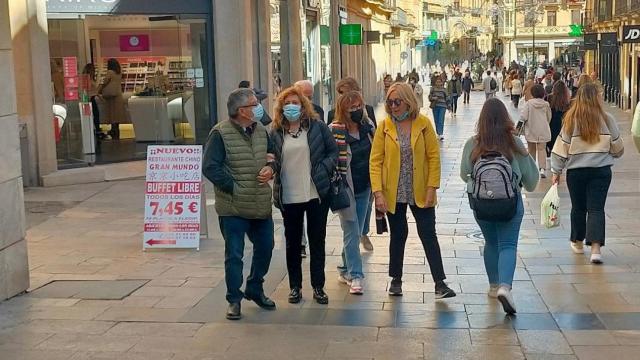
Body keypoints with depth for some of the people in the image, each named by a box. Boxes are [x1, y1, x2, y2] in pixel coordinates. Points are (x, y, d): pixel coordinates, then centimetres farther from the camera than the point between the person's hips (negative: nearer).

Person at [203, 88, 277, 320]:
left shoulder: (260, 129, 7)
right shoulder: (221, 133, -14)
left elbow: (273, 154, 19)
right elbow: (210, 167, -15)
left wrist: (270, 167, -4)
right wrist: (234, 187, -16)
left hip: (261, 206, 7)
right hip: (233, 208, -6)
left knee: (265, 247, 17)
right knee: (234, 255, 3)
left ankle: (254, 289, 37)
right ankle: (234, 299, 17)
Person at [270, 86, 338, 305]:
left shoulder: (317, 126, 0)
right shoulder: (276, 132, 3)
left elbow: (333, 151, 1)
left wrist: (322, 170, -10)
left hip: (317, 193, -1)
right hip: (289, 197, 1)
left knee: (317, 240, 6)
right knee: (293, 242, 10)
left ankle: (318, 287, 16)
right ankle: (295, 287, 20)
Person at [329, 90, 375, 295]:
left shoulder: (368, 126, 3)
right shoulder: (335, 131, -16)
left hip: (365, 187, 6)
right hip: (346, 189, -6)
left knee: (356, 232, 13)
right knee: (352, 233, -5)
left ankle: (345, 270, 27)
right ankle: (355, 276, 1)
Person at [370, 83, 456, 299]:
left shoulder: (423, 124, -4)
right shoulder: (384, 126, -3)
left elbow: (434, 157, -3)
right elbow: (375, 161, -4)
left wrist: (431, 188, -10)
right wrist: (378, 193, -12)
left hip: (420, 193, -1)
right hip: (393, 193, 1)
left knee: (428, 234, 0)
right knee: (398, 235, 11)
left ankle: (440, 283, 4)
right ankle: (396, 280, 27)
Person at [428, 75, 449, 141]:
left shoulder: (443, 89, 3)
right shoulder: (433, 89, 4)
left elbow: (447, 98, 9)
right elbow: (430, 97, 2)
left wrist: (448, 106, 8)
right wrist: (434, 98, -17)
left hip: (442, 106, -2)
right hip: (435, 106, 2)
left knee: (441, 120, -12)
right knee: (436, 121, 7)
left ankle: (441, 134, -18)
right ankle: (438, 133, 19)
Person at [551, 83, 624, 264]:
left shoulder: (571, 120, -6)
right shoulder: (607, 119, -6)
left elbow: (561, 148, -3)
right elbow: (618, 148, 4)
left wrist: (557, 171, 6)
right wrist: (608, 154, 26)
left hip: (576, 170, 1)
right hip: (601, 170, -1)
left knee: (578, 208, 15)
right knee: (596, 208, 1)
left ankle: (577, 242, 31)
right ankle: (595, 248, -10)